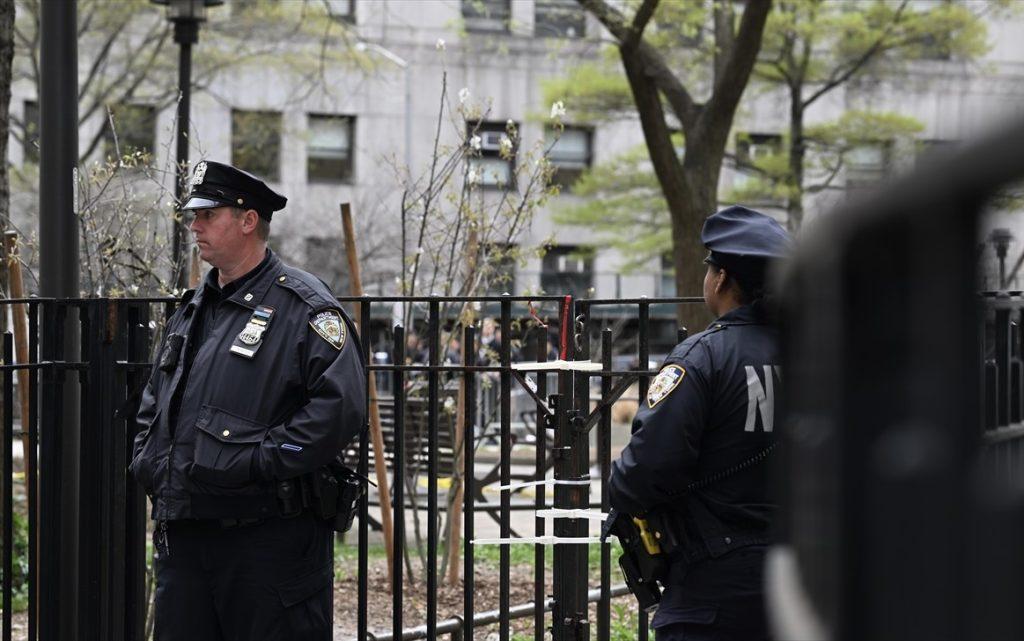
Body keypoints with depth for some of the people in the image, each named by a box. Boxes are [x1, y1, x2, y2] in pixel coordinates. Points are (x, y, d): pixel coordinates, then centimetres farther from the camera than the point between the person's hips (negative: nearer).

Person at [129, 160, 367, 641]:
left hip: (268, 534, -8)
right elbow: (154, 401, 29)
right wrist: (148, 463, 11)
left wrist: (261, 461, -19)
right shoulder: (191, 311, 18)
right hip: (183, 535, 8)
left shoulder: (302, 306, -7)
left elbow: (340, 405, -18)